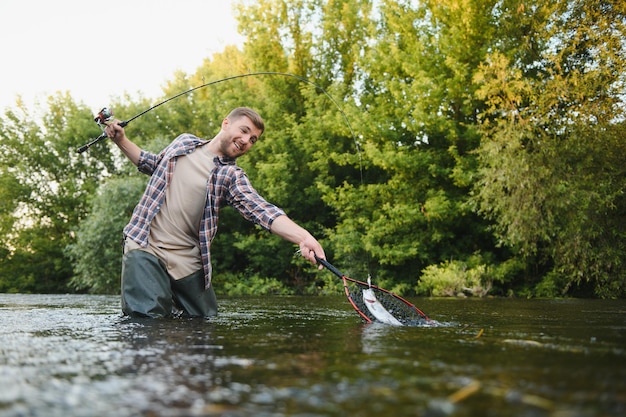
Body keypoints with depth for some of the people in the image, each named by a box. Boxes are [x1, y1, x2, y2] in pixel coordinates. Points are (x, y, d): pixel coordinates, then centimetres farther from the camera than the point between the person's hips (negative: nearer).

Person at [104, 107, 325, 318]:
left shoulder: (232, 176, -4)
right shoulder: (185, 141, 7)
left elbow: (262, 210, -22)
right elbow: (154, 164, 26)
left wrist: (303, 237, -39)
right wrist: (121, 140, 11)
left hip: (187, 260, 1)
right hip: (145, 246, 0)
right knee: (147, 316, -17)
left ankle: (172, 308, 34)